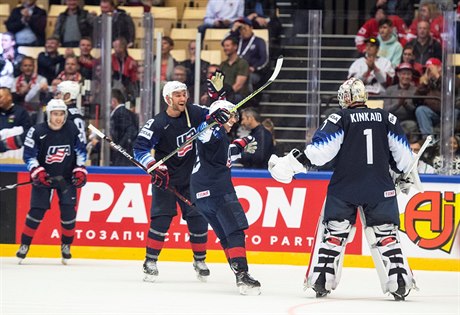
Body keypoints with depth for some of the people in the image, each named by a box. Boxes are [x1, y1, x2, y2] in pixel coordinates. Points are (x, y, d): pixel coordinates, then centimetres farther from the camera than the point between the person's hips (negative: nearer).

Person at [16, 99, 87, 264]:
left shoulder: (72, 130, -6)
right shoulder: (37, 131, -14)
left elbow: (80, 150, 7)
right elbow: (29, 155, -10)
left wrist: (80, 170, -2)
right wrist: (37, 172, -22)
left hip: (67, 177, 2)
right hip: (43, 176, -2)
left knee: (68, 211, -8)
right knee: (36, 211, -8)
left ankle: (66, 245, 11)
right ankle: (24, 245, 6)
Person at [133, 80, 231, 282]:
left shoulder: (194, 113, -4)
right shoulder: (157, 124, -15)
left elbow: (219, 117, 9)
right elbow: (140, 149, -16)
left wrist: (219, 115, -16)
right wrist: (154, 167, -28)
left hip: (191, 178, 3)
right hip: (165, 177, -3)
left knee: (198, 218, 2)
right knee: (162, 218, -11)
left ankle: (200, 260, 18)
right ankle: (150, 261, -3)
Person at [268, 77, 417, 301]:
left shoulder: (340, 119, -2)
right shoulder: (387, 119, 7)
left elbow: (321, 148, -12)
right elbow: (402, 152, 12)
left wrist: (293, 164, -10)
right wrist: (408, 176, 27)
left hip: (344, 188, -2)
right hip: (380, 188, 2)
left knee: (333, 232, 7)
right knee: (385, 233, 7)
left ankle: (321, 281, 2)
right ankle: (400, 283, -1)